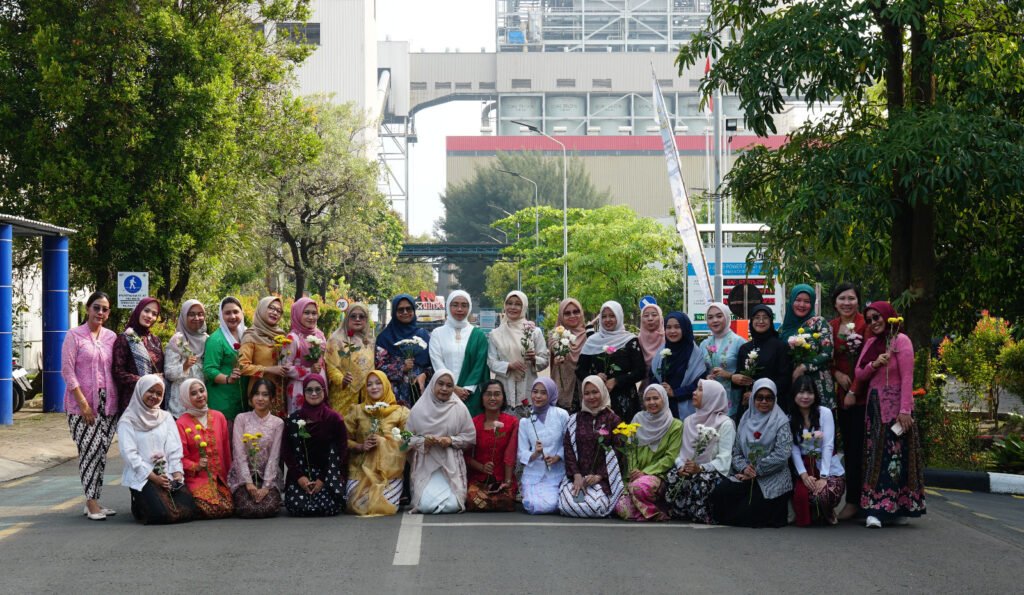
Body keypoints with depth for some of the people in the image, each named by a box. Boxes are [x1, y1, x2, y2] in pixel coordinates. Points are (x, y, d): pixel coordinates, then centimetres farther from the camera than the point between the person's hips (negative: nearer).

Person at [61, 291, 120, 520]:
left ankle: (94, 501, 13)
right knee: (89, 450, -10)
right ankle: (92, 503, -6)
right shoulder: (74, 335, -2)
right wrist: (83, 403, -13)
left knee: (102, 452, 6)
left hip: (108, 403, 4)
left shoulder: (112, 337, 10)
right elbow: (67, 371, -7)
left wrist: (116, 400, 2)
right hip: (82, 403, -4)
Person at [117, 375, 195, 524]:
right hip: (142, 477, -4)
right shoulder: (127, 421, 2)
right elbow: (130, 455, -7)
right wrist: (154, 477, -14)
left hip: (168, 475, 5)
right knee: (162, 514, -26)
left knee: (188, 510, -18)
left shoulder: (166, 418, 17)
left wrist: (177, 473, -8)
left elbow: (174, 450, 9)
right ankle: (139, 504, 8)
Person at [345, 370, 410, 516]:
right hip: (361, 470, 1)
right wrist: (360, 446, -9)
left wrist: (385, 442, -12)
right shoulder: (357, 411, 11)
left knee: (385, 505, -22)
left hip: (389, 471, -1)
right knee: (359, 504, -20)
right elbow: (345, 439, 9)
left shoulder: (400, 412, 6)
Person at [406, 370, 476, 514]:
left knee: (452, 505, -18)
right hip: (425, 465, 0)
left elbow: (470, 436, 3)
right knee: (426, 505, -19)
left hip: (451, 465, 0)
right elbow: (408, 438, 3)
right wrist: (423, 441, -16)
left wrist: (452, 440, -13)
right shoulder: (419, 408, 0)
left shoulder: (459, 408, 0)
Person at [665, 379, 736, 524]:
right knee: (672, 477, -29)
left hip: (713, 472, -4)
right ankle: (679, 512, -12)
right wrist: (681, 467, -9)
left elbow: (724, 459, -10)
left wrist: (701, 468, -25)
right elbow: (681, 452, 14)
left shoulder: (725, 423, -2)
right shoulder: (689, 421, 18)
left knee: (700, 481, -38)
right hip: (687, 471, 4)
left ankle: (701, 515, -16)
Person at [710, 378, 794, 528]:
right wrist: (744, 468, -9)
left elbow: (782, 454, -14)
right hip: (748, 477, 4)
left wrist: (756, 471, -13)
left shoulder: (781, 421, -3)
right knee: (720, 493, -23)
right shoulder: (746, 419, 12)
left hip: (773, 478, -4)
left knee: (746, 515, -22)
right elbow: (736, 451, 12)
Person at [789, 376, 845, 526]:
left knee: (824, 495, -31)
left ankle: (828, 513, 9)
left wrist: (823, 477, -19)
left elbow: (828, 445, -11)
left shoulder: (825, 413, -6)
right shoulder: (790, 419, 4)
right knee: (801, 495, -28)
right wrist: (803, 475, -18)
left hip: (829, 468, -2)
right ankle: (813, 514, 11)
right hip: (805, 468, 2)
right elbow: (795, 449, -3)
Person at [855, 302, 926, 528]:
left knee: (896, 457, -7)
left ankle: (901, 509, -6)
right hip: (874, 406, 6)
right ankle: (875, 510, 2)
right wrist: (874, 364, -8)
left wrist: (905, 410, -17)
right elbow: (859, 375, 11)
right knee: (875, 457, 2)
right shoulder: (870, 343, 14)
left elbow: (907, 378, -11)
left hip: (895, 406, -6)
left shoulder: (900, 340, -5)